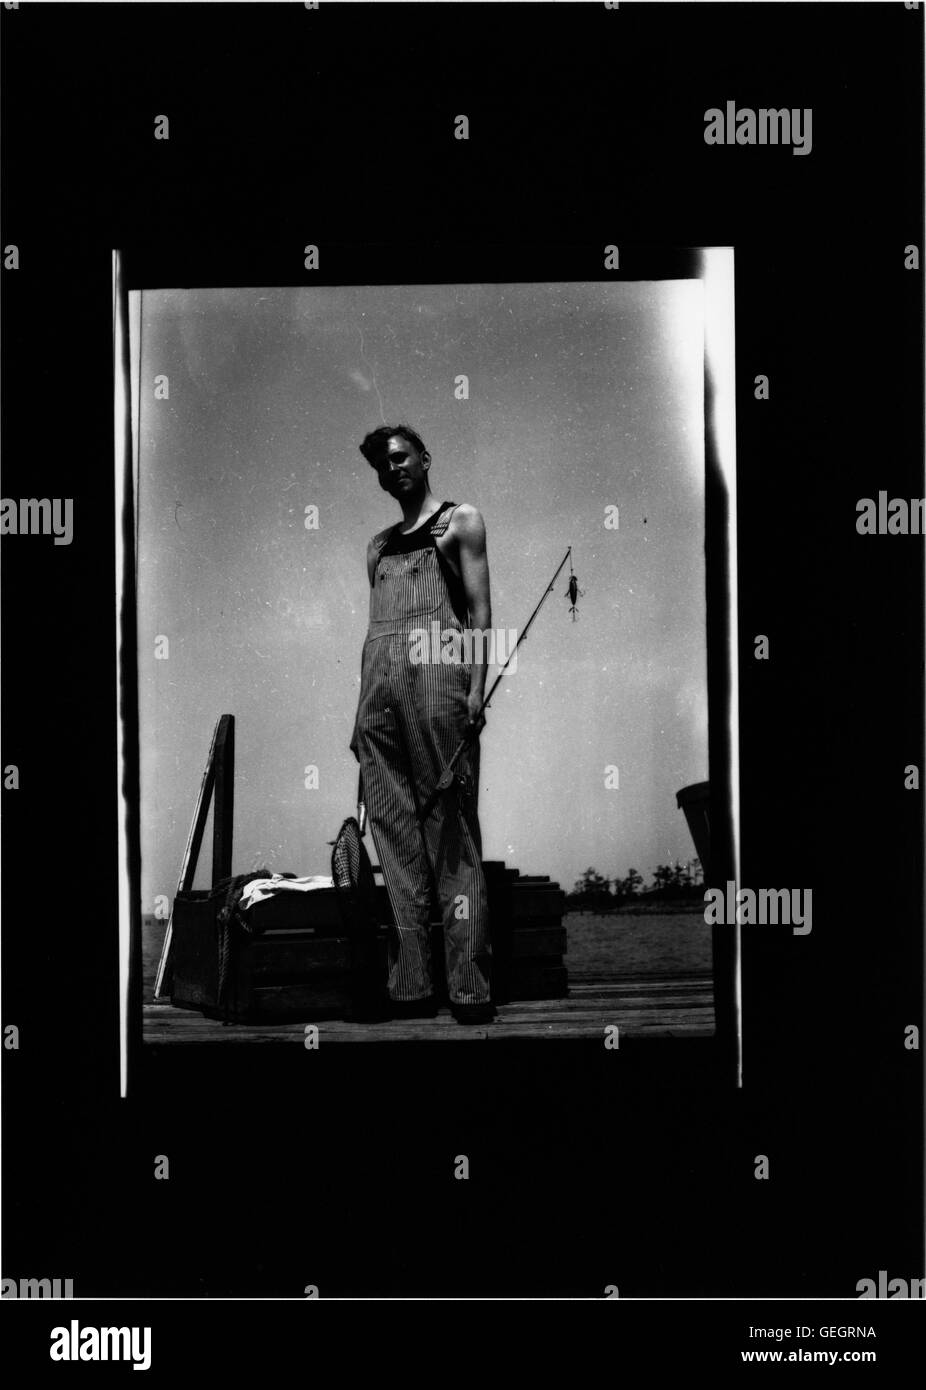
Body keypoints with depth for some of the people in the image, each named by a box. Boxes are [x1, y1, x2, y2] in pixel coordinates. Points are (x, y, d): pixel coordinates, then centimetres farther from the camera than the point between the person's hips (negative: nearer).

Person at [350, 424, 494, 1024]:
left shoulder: (461, 520, 12)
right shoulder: (379, 544, 27)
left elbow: (480, 606, 2)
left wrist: (477, 684, -11)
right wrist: (363, 708, 15)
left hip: (437, 670, -6)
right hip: (379, 678, 6)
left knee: (450, 827, -11)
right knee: (394, 834, -1)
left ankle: (470, 984, -13)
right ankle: (410, 985, -2)